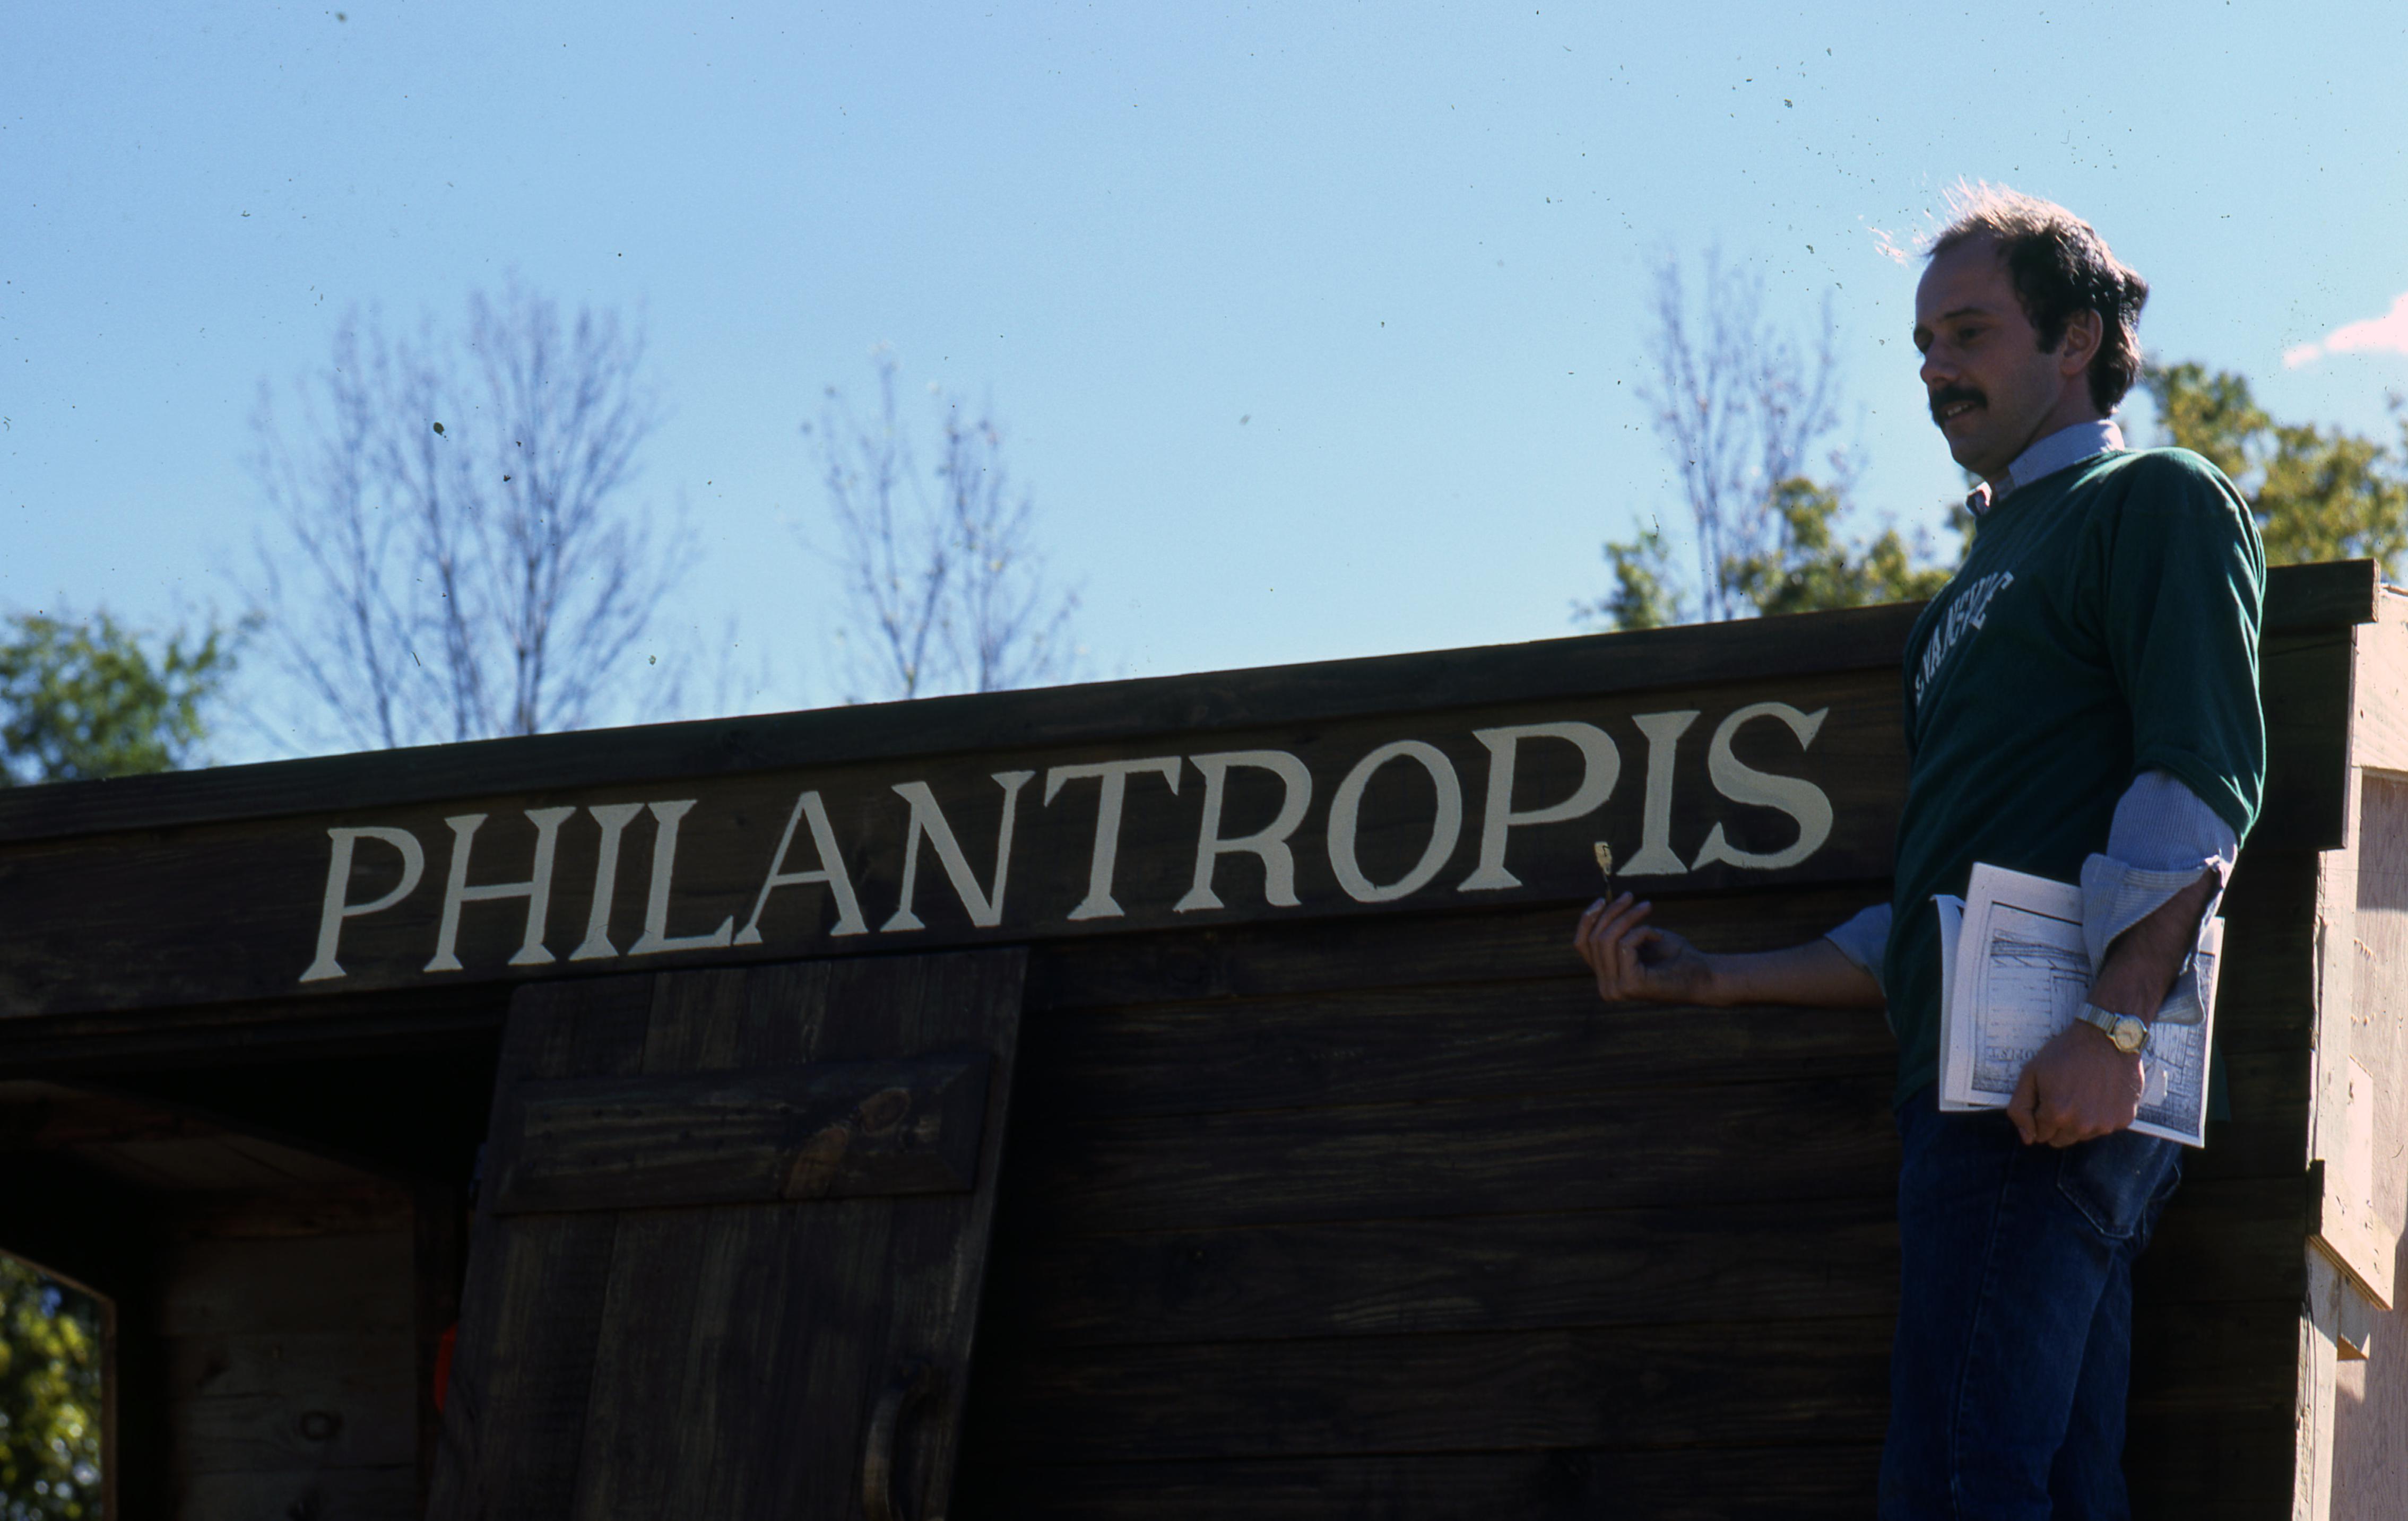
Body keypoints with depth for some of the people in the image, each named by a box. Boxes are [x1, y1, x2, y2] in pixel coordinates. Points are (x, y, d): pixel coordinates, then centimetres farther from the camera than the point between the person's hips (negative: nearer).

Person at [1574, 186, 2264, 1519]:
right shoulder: (1985, 581, 32)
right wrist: (1709, 980, 23)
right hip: (1967, 1084, 9)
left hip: (2060, 1082, -9)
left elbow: (2202, 778, -10)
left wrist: (2115, 1024, -22)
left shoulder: (2152, 502, 6)